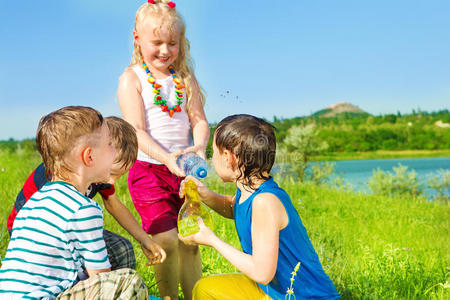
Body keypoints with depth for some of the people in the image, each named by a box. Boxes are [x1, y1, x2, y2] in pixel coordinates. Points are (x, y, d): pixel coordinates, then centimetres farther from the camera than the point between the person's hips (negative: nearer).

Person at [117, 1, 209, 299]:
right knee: (166, 241, -10)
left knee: (190, 242, 9)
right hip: (149, 169, -4)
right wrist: (166, 158, -27)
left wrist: (200, 147, -18)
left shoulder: (184, 78, 9)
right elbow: (136, 130, -13)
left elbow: (199, 120, 4)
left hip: (184, 169, 4)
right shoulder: (132, 78, -4)